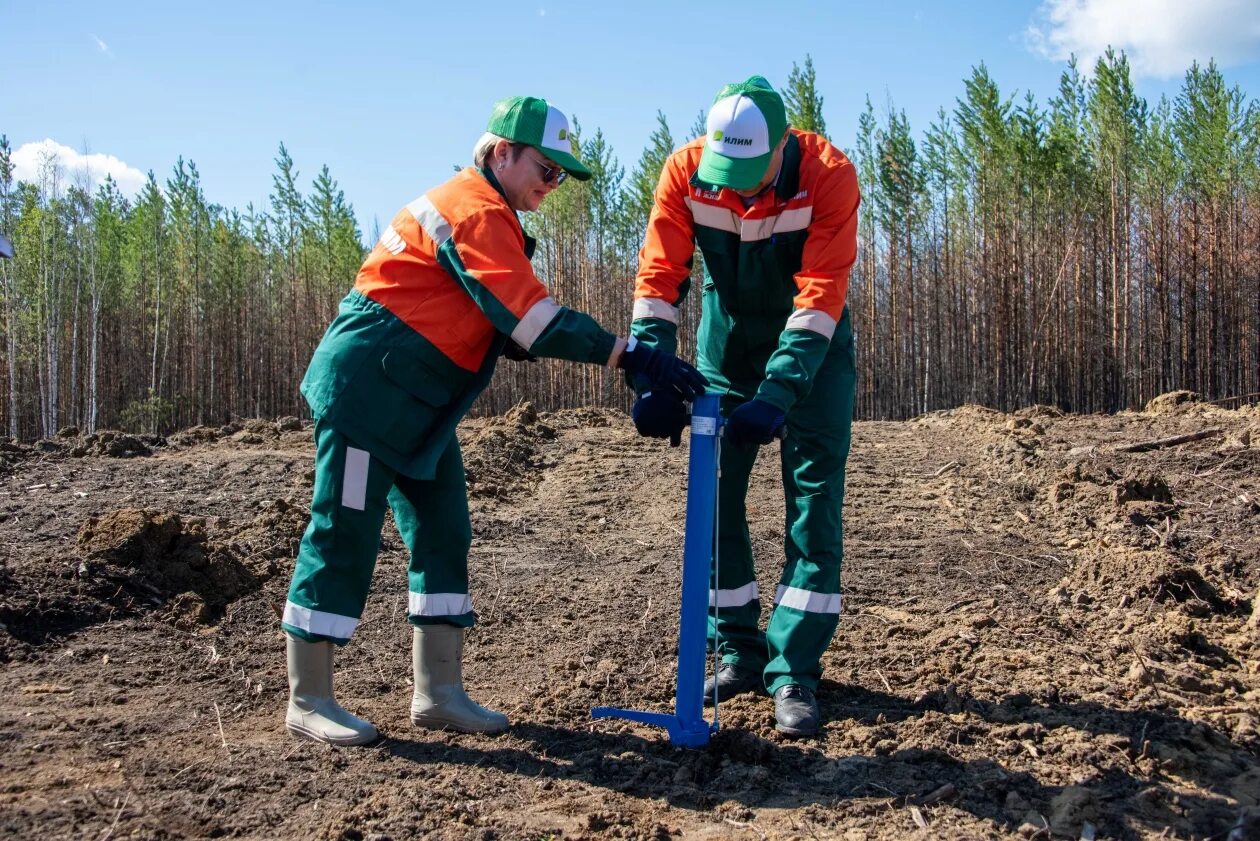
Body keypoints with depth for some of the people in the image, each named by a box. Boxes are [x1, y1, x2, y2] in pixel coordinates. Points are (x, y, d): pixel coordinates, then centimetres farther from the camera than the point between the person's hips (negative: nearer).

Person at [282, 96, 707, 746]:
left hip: (419, 404, 10)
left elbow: (503, 324, 14)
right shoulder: (475, 209, -15)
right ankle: (307, 699, 6)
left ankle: (438, 691, 14)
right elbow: (527, 313, -25)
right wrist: (629, 354, -27)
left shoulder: (487, 214, 17)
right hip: (368, 386, -10)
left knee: (442, 533, 8)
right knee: (345, 534, -4)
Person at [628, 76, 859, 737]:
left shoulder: (827, 173, -27)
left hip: (810, 341, -3)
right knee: (713, 494, 2)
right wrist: (652, 378, -34)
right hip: (728, 333, 3)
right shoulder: (685, 171, -19)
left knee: (813, 498, -9)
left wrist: (778, 393, -42)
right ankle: (739, 652, 15)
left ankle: (794, 672, -3)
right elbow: (659, 274, -22)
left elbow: (821, 293, -32)